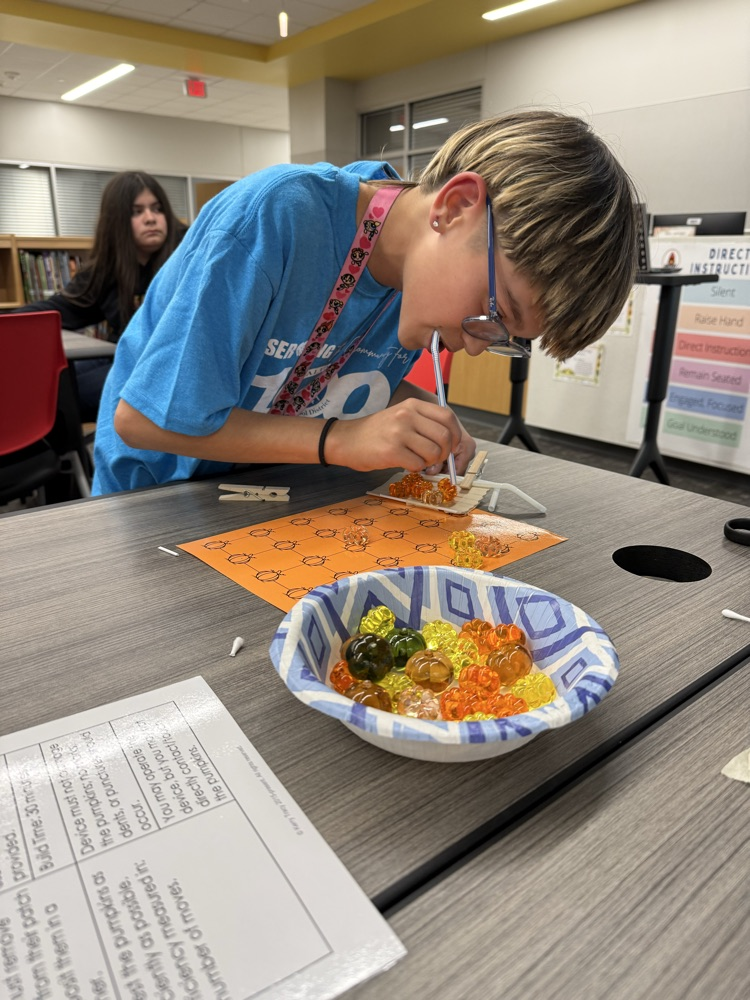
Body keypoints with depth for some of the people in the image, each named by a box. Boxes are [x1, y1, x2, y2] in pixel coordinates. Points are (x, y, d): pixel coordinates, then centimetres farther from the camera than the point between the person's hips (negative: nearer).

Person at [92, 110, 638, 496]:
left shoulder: (424, 278, -9)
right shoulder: (279, 216, -29)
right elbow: (141, 418, -27)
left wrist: (427, 425, -12)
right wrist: (340, 440, -30)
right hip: (157, 489, -3)